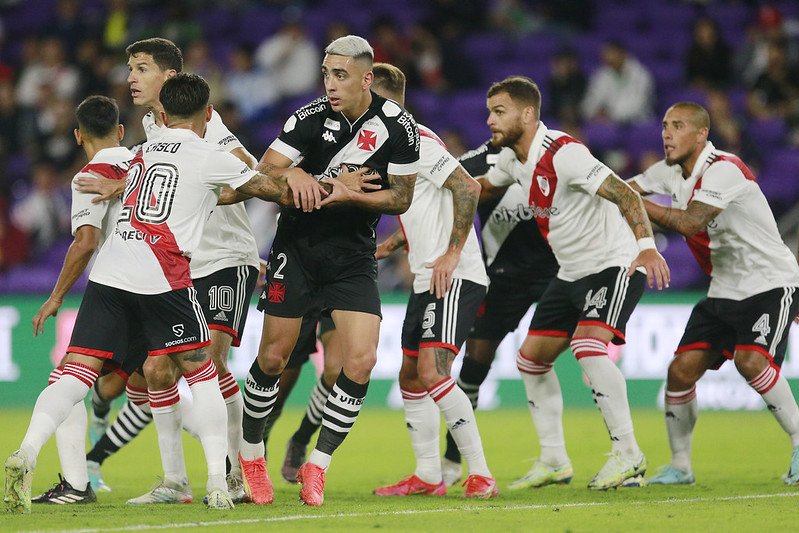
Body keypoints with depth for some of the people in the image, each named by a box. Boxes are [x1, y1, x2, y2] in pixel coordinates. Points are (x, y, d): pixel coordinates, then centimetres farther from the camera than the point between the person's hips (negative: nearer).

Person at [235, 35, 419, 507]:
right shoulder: (311, 118, -11)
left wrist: (348, 196, -19)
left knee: (362, 360, -12)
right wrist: (298, 177, -33)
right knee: (273, 357, -1)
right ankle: (251, 454, 21)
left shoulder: (399, 126, -8)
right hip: (298, 246, -1)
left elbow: (401, 198, -3)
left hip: (354, 254, 1)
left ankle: (317, 466, 1)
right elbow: (266, 170, -12)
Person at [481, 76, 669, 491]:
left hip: (616, 265, -10)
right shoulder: (513, 157, 4)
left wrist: (647, 246, -41)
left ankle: (628, 453, -20)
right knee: (531, 358, 7)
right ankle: (554, 460, 17)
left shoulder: (563, 153, -23)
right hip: (572, 274, 10)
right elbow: (482, 187, 26)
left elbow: (624, 194, -29)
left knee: (588, 346, -27)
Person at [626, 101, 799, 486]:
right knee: (681, 369, -5)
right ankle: (679, 467, 9)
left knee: (751, 360, -28)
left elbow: (689, 223, -31)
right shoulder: (670, 172, 5)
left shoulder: (723, 170, -22)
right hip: (723, 292, 8)